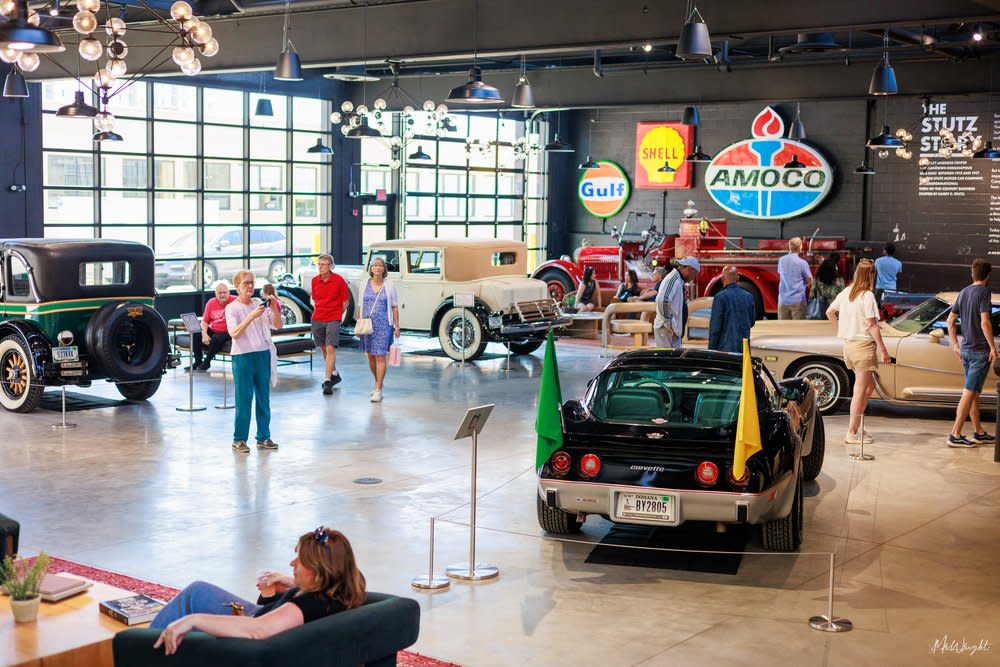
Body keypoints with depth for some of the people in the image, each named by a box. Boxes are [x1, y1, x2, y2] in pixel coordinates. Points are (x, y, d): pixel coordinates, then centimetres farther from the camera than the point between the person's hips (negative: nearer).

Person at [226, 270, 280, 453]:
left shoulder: (260, 303, 8)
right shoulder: (232, 308, -3)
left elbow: (278, 325, 5)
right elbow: (235, 333, -17)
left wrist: (274, 308, -11)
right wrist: (252, 316, -25)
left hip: (263, 355, 4)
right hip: (243, 356, -4)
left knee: (263, 398, 8)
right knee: (243, 399, -2)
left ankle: (263, 437, 17)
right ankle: (239, 439, 7)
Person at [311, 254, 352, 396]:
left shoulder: (338, 280, -8)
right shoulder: (315, 280, 4)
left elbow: (346, 300, 1)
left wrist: (338, 314, 5)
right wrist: (318, 312, 11)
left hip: (333, 319, -5)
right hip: (317, 319, 5)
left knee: (330, 348, -14)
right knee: (323, 348, 13)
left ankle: (328, 381, -15)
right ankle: (334, 374, 32)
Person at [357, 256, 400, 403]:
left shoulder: (389, 285, 1)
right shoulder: (365, 284, 6)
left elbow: (394, 307, 2)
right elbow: (360, 306, 10)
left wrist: (397, 326, -1)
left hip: (383, 325, -3)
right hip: (367, 324, 3)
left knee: (380, 357, -8)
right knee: (371, 356, 12)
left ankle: (378, 390, -7)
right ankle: (377, 382, 34)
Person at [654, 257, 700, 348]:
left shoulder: (678, 280, 16)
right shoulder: (674, 279, -15)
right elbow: (662, 301, -27)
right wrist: (669, 325, -20)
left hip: (673, 330, 10)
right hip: (667, 330, -10)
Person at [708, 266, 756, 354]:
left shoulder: (720, 297, -10)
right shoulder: (748, 296, 6)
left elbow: (715, 326, -10)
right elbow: (751, 321, 16)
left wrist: (711, 349, -5)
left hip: (726, 348, -5)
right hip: (744, 347, 5)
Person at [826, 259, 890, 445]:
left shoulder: (846, 292, 7)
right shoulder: (867, 296, -16)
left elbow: (829, 312, 16)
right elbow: (872, 326, -17)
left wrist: (839, 327, 31)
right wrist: (883, 349, -13)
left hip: (849, 344, 8)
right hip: (864, 344, -8)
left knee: (870, 385, 19)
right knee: (860, 390, -1)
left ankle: (856, 425, 18)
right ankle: (852, 433, 2)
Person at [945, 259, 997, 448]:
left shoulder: (963, 292, 11)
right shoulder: (983, 292, -13)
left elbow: (950, 320, 15)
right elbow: (984, 322, -21)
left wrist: (955, 344, 19)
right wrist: (993, 347, -15)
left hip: (965, 350, 8)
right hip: (980, 350, -8)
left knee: (974, 392, 16)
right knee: (969, 392, -6)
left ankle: (979, 432, 25)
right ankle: (955, 435, -7)